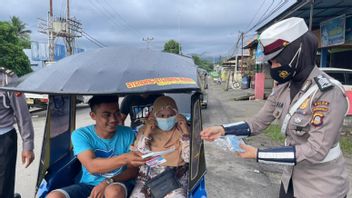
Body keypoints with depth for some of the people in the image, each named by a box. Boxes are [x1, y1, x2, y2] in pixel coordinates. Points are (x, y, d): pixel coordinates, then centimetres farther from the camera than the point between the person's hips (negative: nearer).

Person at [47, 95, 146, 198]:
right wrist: (124, 158, -40)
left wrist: (108, 182, -22)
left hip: (119, 184, -1)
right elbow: (91, 166, -24)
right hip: (88, 185, 2)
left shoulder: (128, 134, -5)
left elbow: (133, 171, -4)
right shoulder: (80, 135, -8)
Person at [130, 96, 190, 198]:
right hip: (148, 178, 1)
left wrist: (185, 130, -14)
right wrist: (146, 133, -12)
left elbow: (188, 158, -9)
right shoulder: (145, 130, 4)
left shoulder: (182, 130, 1)